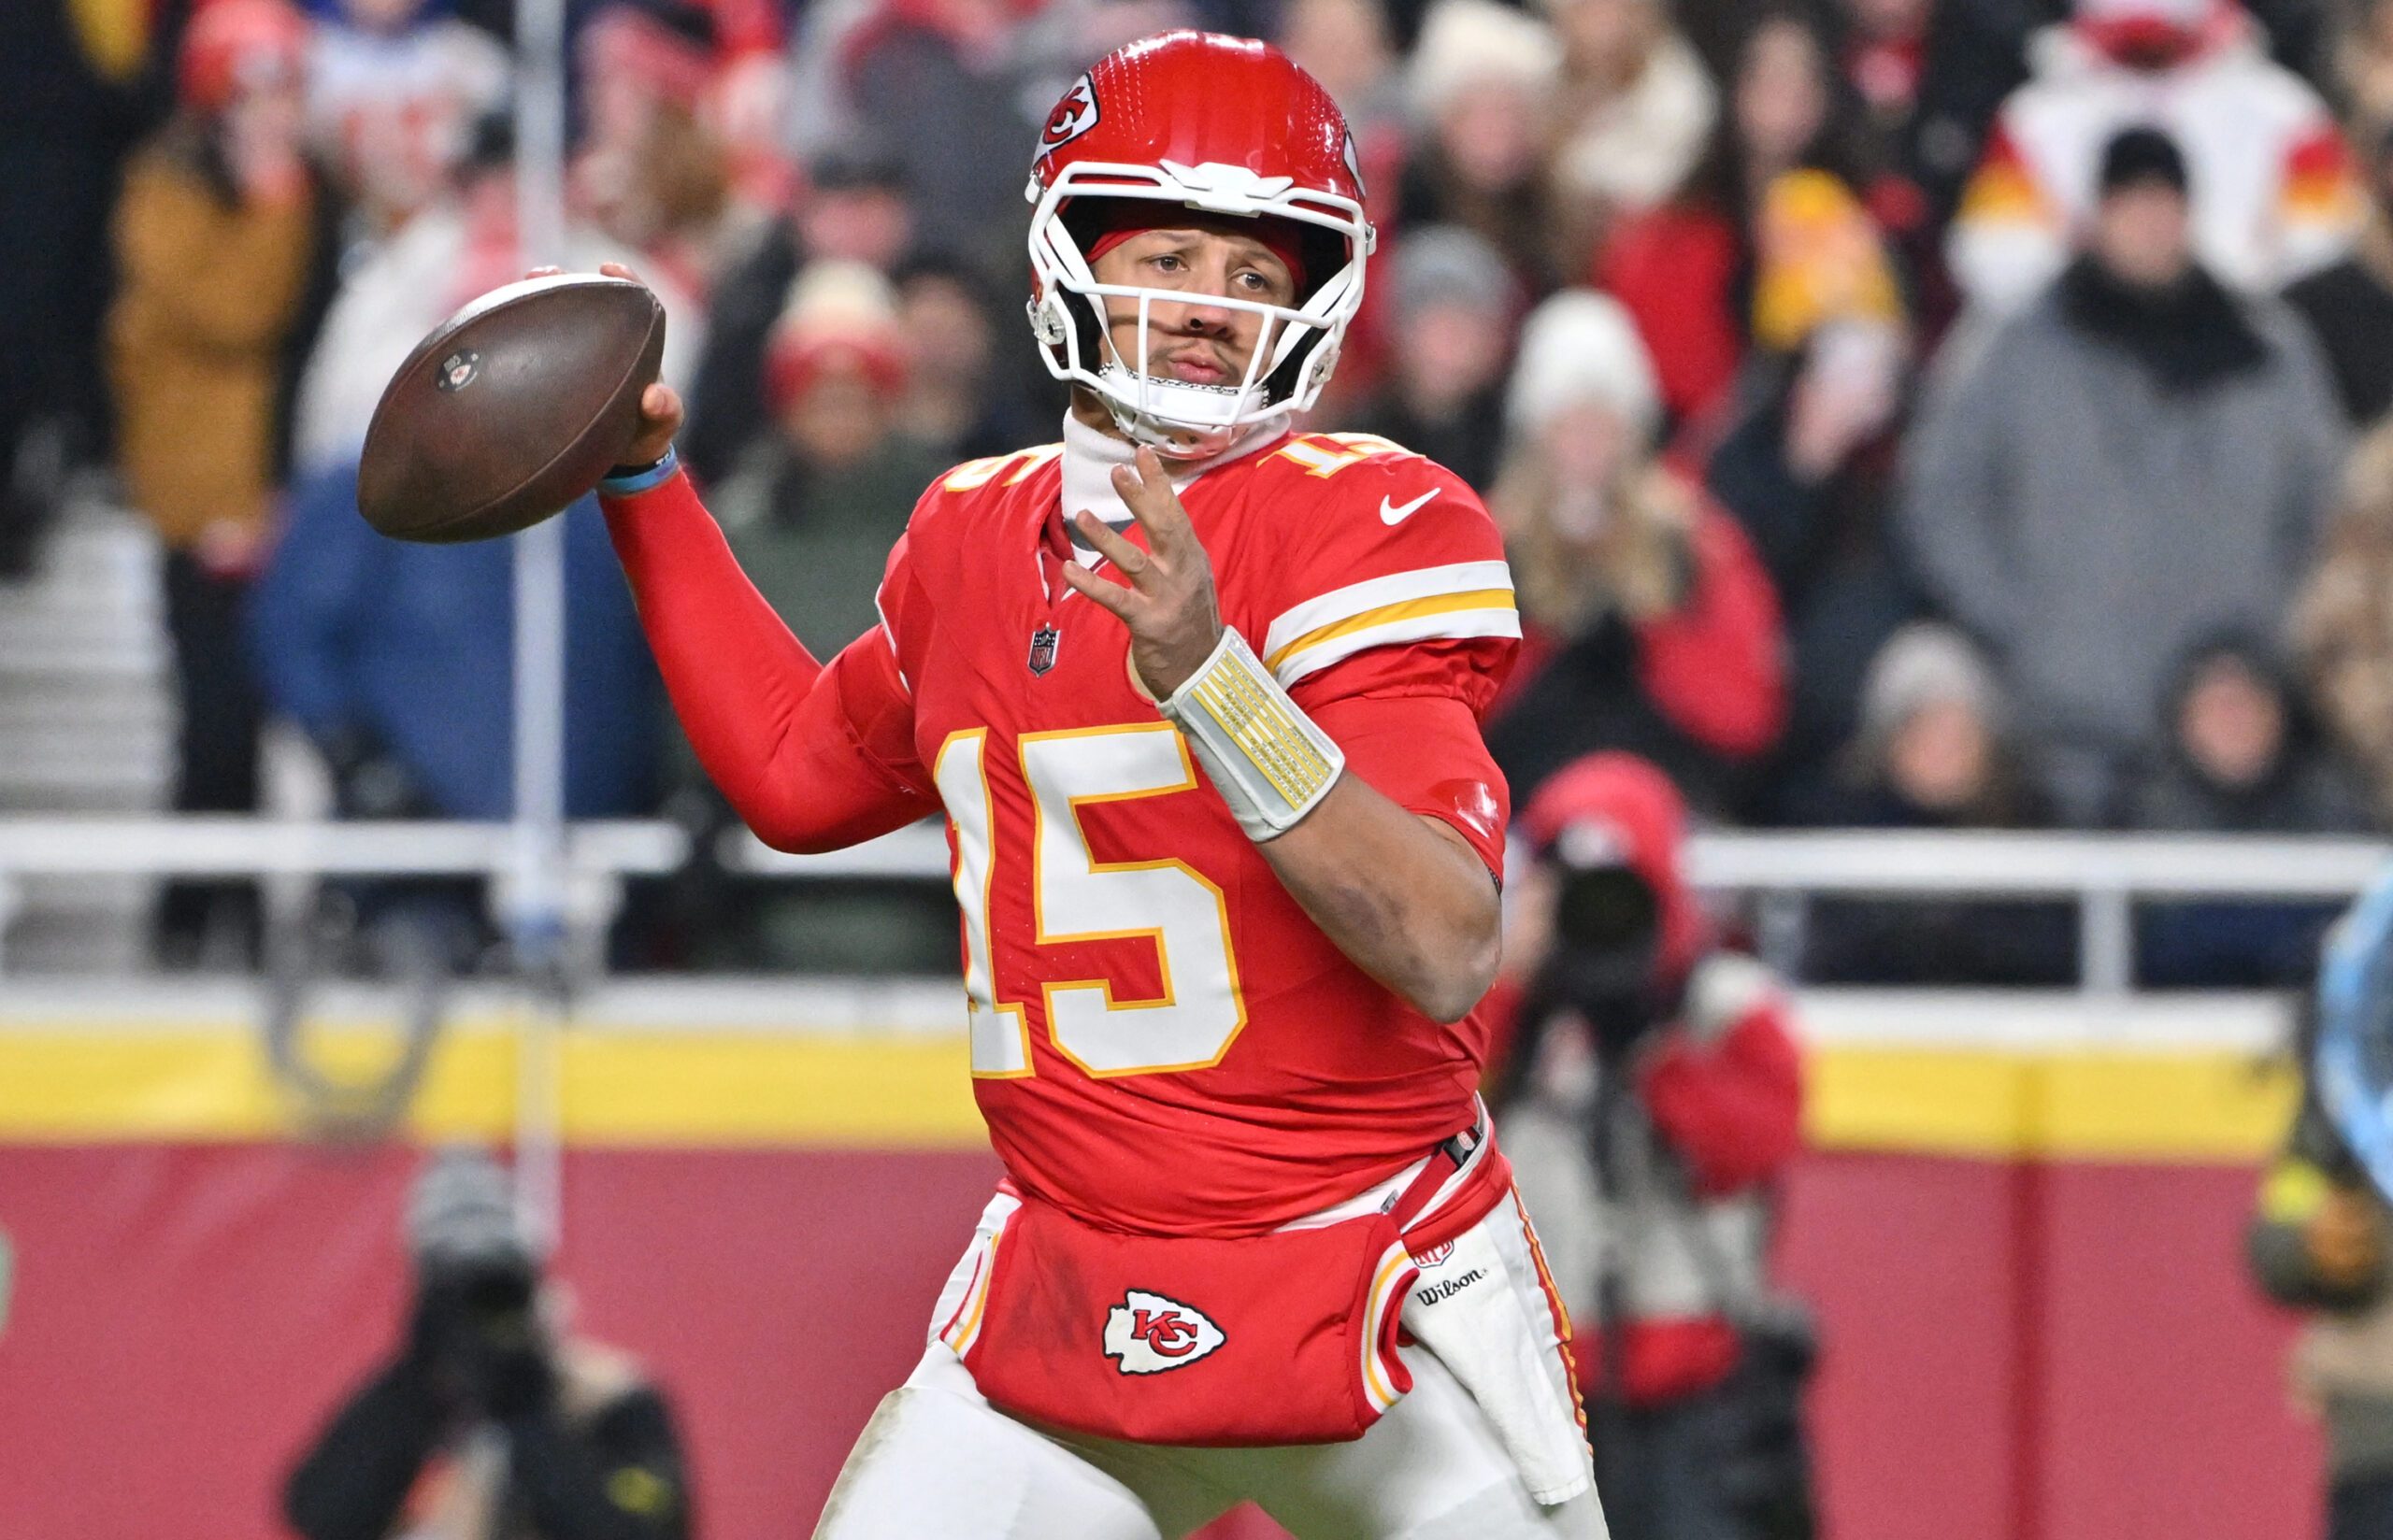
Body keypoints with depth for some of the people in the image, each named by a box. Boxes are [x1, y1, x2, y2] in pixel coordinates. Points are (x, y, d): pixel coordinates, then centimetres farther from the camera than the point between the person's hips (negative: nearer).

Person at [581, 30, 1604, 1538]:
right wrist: (646, 488, 24)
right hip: (1061, 1308, 4)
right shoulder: (972, 539, 7)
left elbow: (1448, 950, -23)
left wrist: (1209, 676, -34)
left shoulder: (1367, 530, -12)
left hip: (1376, 1313, -4)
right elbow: (796, 772, 28)